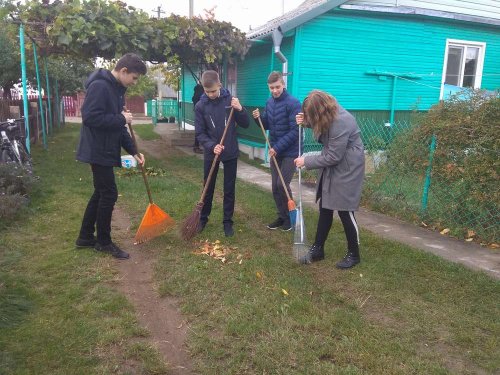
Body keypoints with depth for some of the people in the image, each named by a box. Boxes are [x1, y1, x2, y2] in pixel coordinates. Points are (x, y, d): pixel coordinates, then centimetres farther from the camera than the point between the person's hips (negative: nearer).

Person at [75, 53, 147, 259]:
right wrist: (122, 119, -18)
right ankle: (104, 242, 12)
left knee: (100, 193, 15)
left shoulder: (117, 89, 13)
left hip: (106, 150, 10)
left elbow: (118, 126, 16)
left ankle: (85, 237, 27)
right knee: (109, 194, -4)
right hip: (98, 151, -10)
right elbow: (90, 117, -26)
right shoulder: (99, 86, -17)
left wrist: (133, 150, 9)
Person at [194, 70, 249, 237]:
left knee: (229, 190, 8)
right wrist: (212, 146, -23)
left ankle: (228, 221, 21)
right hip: (210, 153, 0)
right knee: (208, 188, 13)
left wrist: (240, 109, -20)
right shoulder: (200, 106, -7)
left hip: (231, 153, 0)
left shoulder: (230, 100, -5)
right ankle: (203, 218, 30)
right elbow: (200, 133, -7)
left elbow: (245, 124, -2)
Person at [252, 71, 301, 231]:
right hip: (275, 151, 7)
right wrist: (259, 118, -7)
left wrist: (278, 147, -21)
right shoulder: (269, 102, 6)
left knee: (282, 184, -9)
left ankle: (291, 216, 13)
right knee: (275, 186, 8)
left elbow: (295, 130, -20)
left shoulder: (293, 103, -16)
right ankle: (282, 216, 23)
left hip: (290, 152, -7)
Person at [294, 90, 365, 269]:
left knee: (345, 212, 0)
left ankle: (353, 254, 19)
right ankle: (317, 249, 24)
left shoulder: (342, 122, -27)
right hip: (330, 169, 9)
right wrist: (306, 122, -1)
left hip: (346, 170, -8)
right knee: (325, 209, 12)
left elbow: (333, 157, -24)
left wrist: (306, 161, -14)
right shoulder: (328, 116, -1)